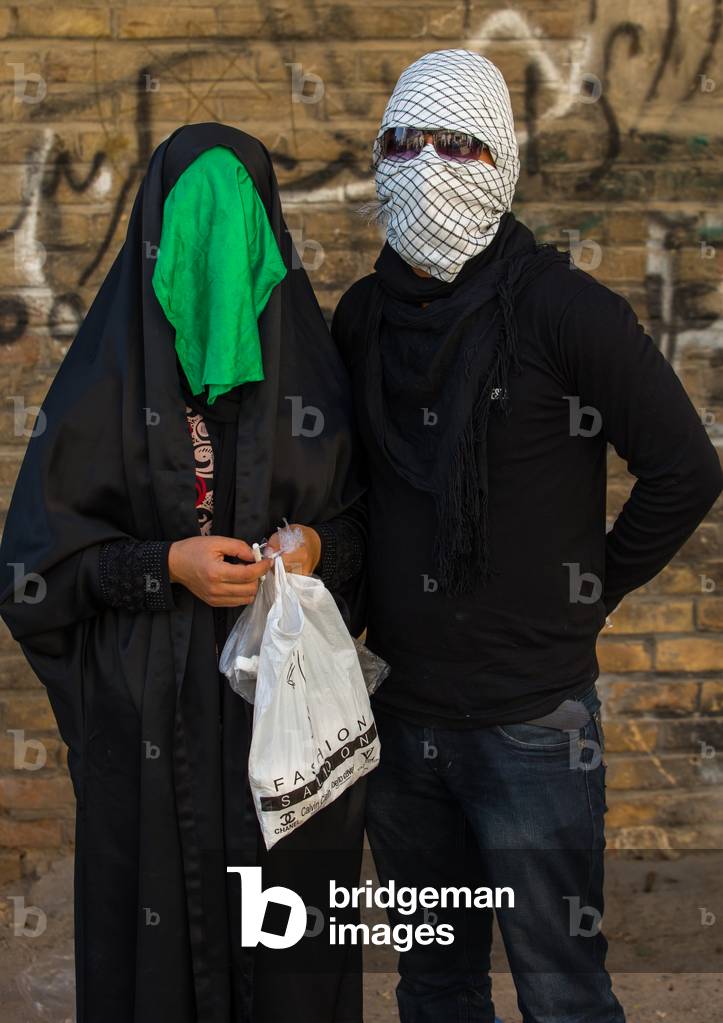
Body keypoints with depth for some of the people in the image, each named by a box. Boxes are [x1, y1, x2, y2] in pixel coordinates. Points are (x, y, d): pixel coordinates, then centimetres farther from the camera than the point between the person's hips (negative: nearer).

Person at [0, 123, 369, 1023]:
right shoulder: (109, 371, -3)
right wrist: (165, 564, -16)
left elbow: (365, 516, 10)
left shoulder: (313, 363, 2)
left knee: (294, 931, 7)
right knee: (160, 923, 7)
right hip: (152, 708, -1)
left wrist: (321, 547, -11)